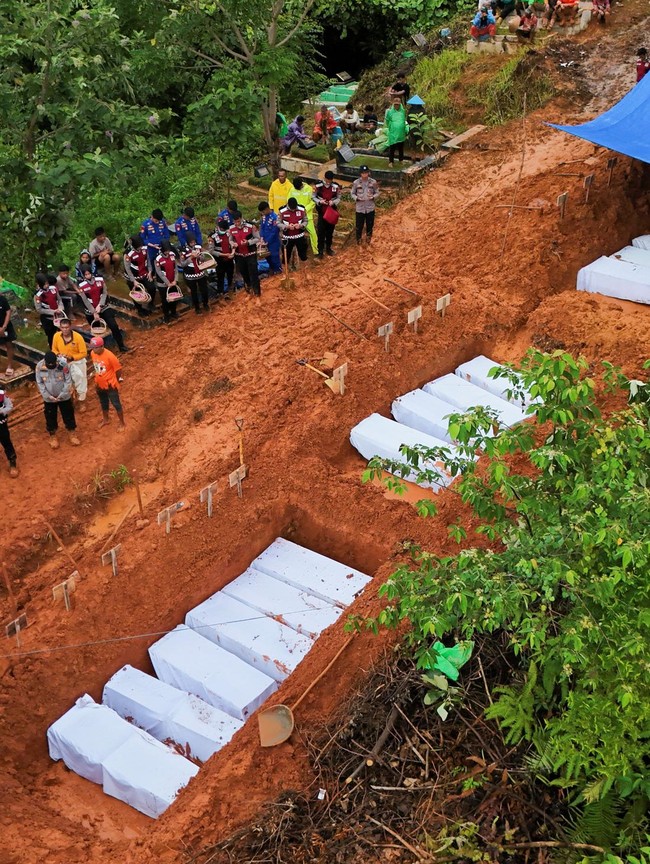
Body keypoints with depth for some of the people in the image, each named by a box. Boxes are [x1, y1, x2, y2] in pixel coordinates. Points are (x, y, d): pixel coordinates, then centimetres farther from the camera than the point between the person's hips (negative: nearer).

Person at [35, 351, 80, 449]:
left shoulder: (63, 364, -23)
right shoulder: (39, 366, -19)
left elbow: (68, 381, -14)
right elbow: (39, 383, -8)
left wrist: (62, 395, -17)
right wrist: (48, 396, -14)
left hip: (64, 397, -1)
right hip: (48, 398, 1)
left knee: (68, 415, 13)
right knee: (50, 418, 14)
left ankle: (73, 435, 33)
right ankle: (53, 437, 34)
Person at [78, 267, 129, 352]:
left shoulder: (100, 279, -5)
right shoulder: (81, 285, -10)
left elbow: (105, 293, -5)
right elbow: (85, 301, -10)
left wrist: (99, 305, -18)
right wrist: (94, 313, -14)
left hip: (104, 308, 1)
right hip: (91, 312, -1)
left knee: (114, 326, -9)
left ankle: (121, 345, 2)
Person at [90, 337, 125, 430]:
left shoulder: (109, 356, -29)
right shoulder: (92, 353, -9)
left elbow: (118, 369, -17)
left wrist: (115, 381, -2)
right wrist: (97, 380, 14)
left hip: (110, 385, -6)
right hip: (99, 384, 6)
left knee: (116, 404, 9)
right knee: (103, 403, 26)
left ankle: (122, 423, 26)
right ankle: (106, 419, 48)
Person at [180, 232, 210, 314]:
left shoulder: (198, 247, -4)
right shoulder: (184, 250, -15)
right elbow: (182, 264, -15)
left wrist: (199, 256, -16)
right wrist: (191, 257, -23)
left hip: (201, 274, 3)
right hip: (190, 276, -3)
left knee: (204, 290, 9)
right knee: (194, 292, 12)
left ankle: (205, 304, 36)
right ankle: (197, 307, 31)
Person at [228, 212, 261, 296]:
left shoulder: (251, 226, -17)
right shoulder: (231, 229, -6)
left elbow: (258, 238, -10)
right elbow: (230, 240, 9)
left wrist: (248, 242, -25)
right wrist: (233, 244, -16)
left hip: (251, 254, -4)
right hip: (239, 254, 4)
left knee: (253, 272, -1)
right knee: (243, 272, 20)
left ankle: (256, 290, 13)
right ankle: (248, 285, 48)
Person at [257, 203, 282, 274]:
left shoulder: (275, 217, -22)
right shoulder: (263, 216, 0)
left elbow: (274, 232, -20)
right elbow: (261, 227, 9)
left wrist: (267, 242, -16)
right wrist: (262, 238, -6)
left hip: (273, 242, -7)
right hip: (266, 241, 7)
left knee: (274, 256, 4)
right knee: (268, 256, 17)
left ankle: (278, 271, 21)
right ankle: (272, 269, 35)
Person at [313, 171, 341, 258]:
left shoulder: (336, 186, -8)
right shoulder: (318, 185, -12)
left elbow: (339, 197, 2)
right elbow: (313, 196, -3)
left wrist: (333, 202, -18)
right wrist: (320, 202, -20)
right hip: (321, 212, -2)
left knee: (330, 231, 13)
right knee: (321, 232, -1)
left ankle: (328, 248, 29)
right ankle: (320, 250, 7)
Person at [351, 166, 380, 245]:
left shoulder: (373, 182, -5)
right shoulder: (356, 182, -7)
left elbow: (377, 193, 5)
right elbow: (352, 193, 3)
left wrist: (373, 197, -16)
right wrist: (357, 198, -16)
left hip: (370, 208, 1)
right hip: (360, 208, -1)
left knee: (370, 225, 13)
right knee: (359, 226, 3)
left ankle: (368, 241, 31)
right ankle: (358, 241, 19)